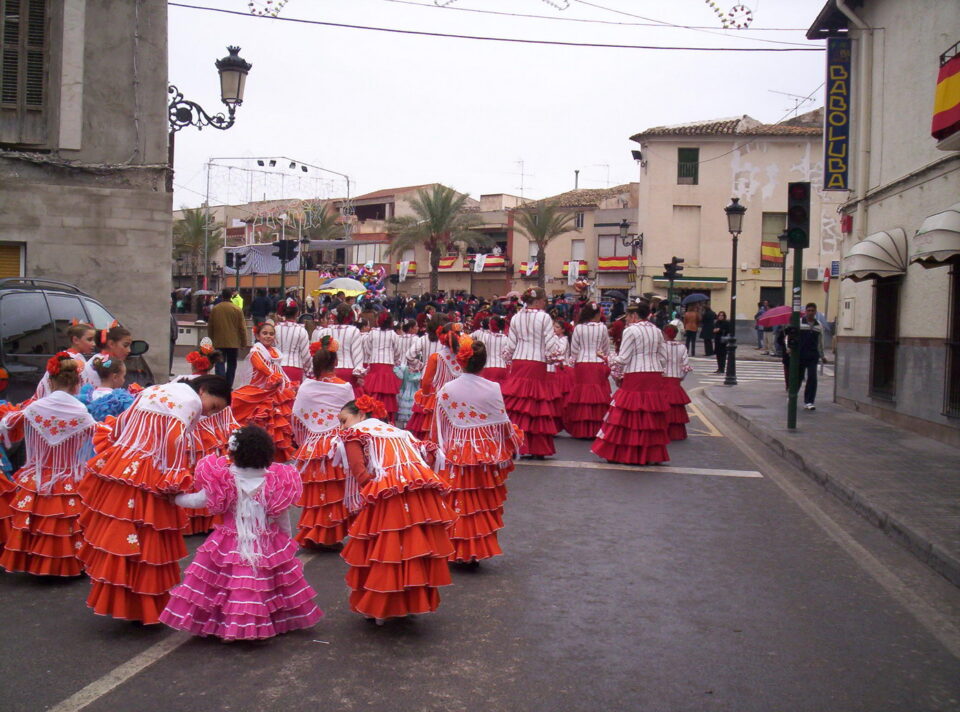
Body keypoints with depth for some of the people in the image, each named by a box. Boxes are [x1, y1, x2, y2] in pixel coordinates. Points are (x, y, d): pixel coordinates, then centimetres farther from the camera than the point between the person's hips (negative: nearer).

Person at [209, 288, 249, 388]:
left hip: (219, 342, 1)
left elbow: (210, 327, 8)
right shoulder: (237, 310, -6)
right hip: (233, 342, -1)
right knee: (231, 364, 11)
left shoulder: (214, 309, 0)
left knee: (220, 363, 2)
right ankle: (228, 386, 12)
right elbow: (242, 328, -4)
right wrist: (244, 343, 4)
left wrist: (212, 339, 22)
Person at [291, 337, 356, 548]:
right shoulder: (345, 388, -7)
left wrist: (303, 442, 21)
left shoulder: (305, 387, -1)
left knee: (314, 493, 10)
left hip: (311, 448, 2)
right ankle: (329, 536, 6)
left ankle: (310, 535, 15)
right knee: (334, 494, 5)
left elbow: (296, 419, 5)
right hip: (336, 448, -2)